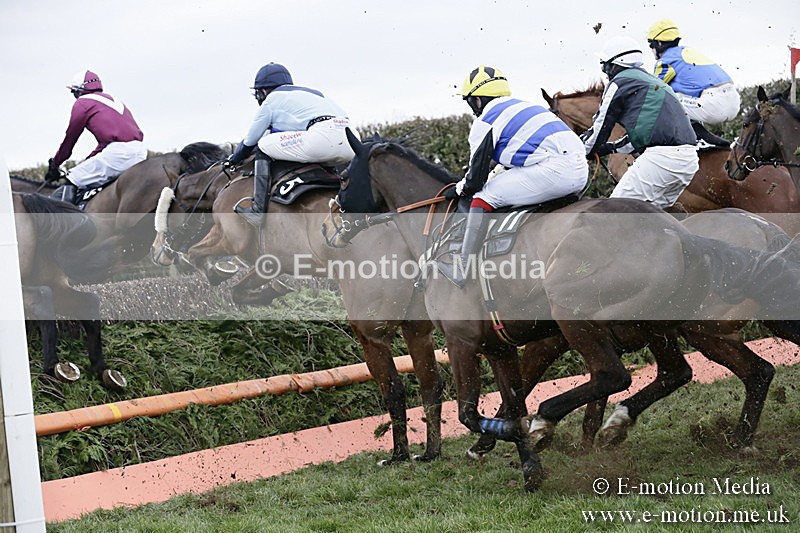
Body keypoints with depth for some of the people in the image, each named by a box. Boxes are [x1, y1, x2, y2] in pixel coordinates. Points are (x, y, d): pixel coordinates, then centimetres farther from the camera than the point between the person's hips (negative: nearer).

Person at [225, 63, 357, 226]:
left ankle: (258, 209, -2)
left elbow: (250, 141, 23)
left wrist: (233, 160, 41)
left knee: (264, 146, 7)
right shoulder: (308, 93, 38)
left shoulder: (272, 100, 16)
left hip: (323, 136, -8)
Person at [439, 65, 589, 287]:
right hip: (581, 171, 9)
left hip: (555, 169, -9)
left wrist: (464, 188, 23)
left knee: (484, 196, -4)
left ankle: (462, 269, -8)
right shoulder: (520, 107, 28)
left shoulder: (485, 122, 1)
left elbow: (478, 171, 2)